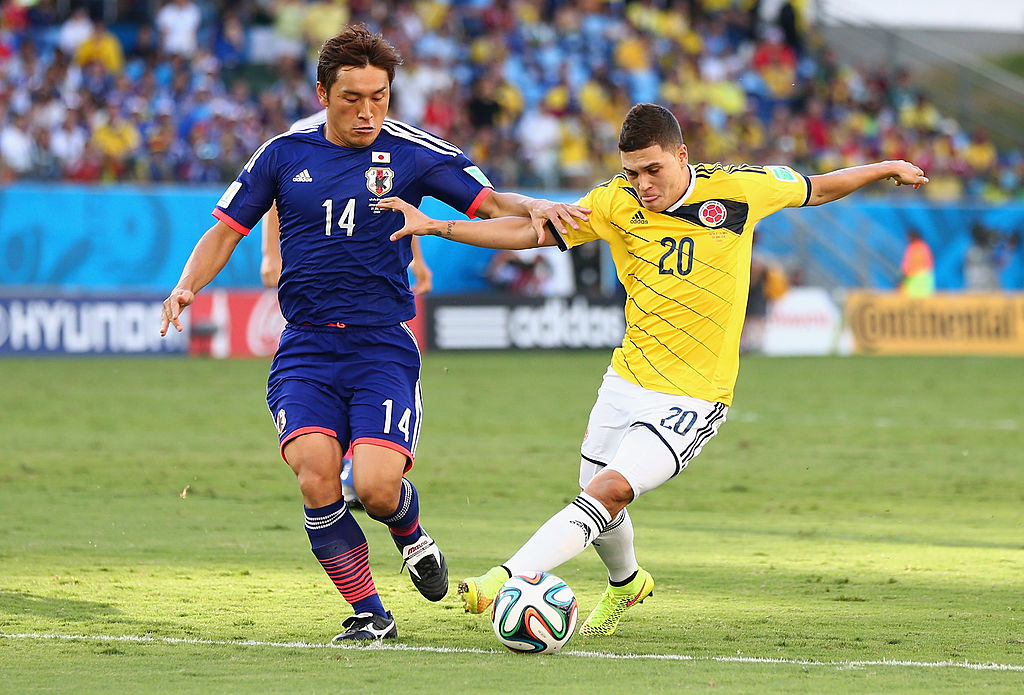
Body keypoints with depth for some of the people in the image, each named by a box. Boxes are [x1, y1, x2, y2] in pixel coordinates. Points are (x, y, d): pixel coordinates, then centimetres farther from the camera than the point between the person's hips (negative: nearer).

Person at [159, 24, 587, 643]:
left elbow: (492, 203, 2)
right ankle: (370, 615, -4)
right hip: (306, 352, 1)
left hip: (383, 348, -1)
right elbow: (226, 232, 12)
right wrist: (187, 286, -5)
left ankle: (411, 534, 20)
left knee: (376, 486, -20)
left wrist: (535, 208, -20)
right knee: (317, 475, -22)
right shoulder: (284, 154, 6)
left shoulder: (412, 154, 1)